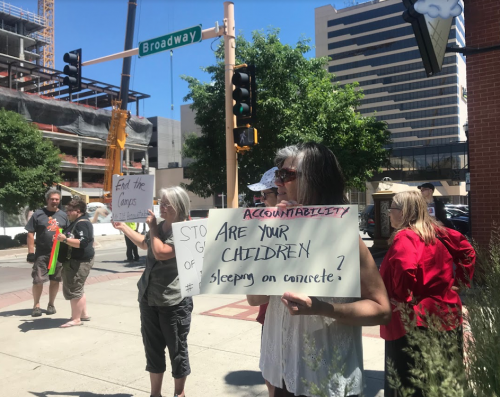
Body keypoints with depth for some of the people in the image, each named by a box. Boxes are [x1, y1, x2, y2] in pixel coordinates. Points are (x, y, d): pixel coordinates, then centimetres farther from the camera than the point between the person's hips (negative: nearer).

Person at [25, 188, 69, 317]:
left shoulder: (63, 215, 8)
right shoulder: (38, 214, 0)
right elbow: (30, 234, -2)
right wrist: (31, 253, -7)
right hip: (41, 254, -2)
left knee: (55, 280, 9)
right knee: (38, 280, -1)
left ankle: (51, 304, 24)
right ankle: (36, 305, 16)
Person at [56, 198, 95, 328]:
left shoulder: (82, 223, -18)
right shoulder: (77, 222, 17)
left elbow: (82, 243, -28)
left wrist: (65, 239, -30)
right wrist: (63, 237, 16)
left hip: (78, 262, -12)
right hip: (75, 261, 12)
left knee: (73, 290, -6)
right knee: (77, 289, 18)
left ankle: (76, 319, 1)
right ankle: (84, 314, 27)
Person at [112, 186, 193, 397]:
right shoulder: (160, 227, 7)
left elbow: (160, 252, -27)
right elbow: (144, 243, 28)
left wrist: (152, 227, -14)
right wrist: (123, 226, 25)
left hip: (174, 301, -7)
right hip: (149, 298, 7)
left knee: (177, 349, 9)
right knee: (152, 349, 16)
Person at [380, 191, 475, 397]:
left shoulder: (404, 237, -17)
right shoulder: (437, 232, 7)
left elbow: (405, 269, -34)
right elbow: (467, 251, 16)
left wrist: (403, 300, -20)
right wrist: (458, 281, 15)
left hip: (415, 322, -9)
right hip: (447, 314, 9)